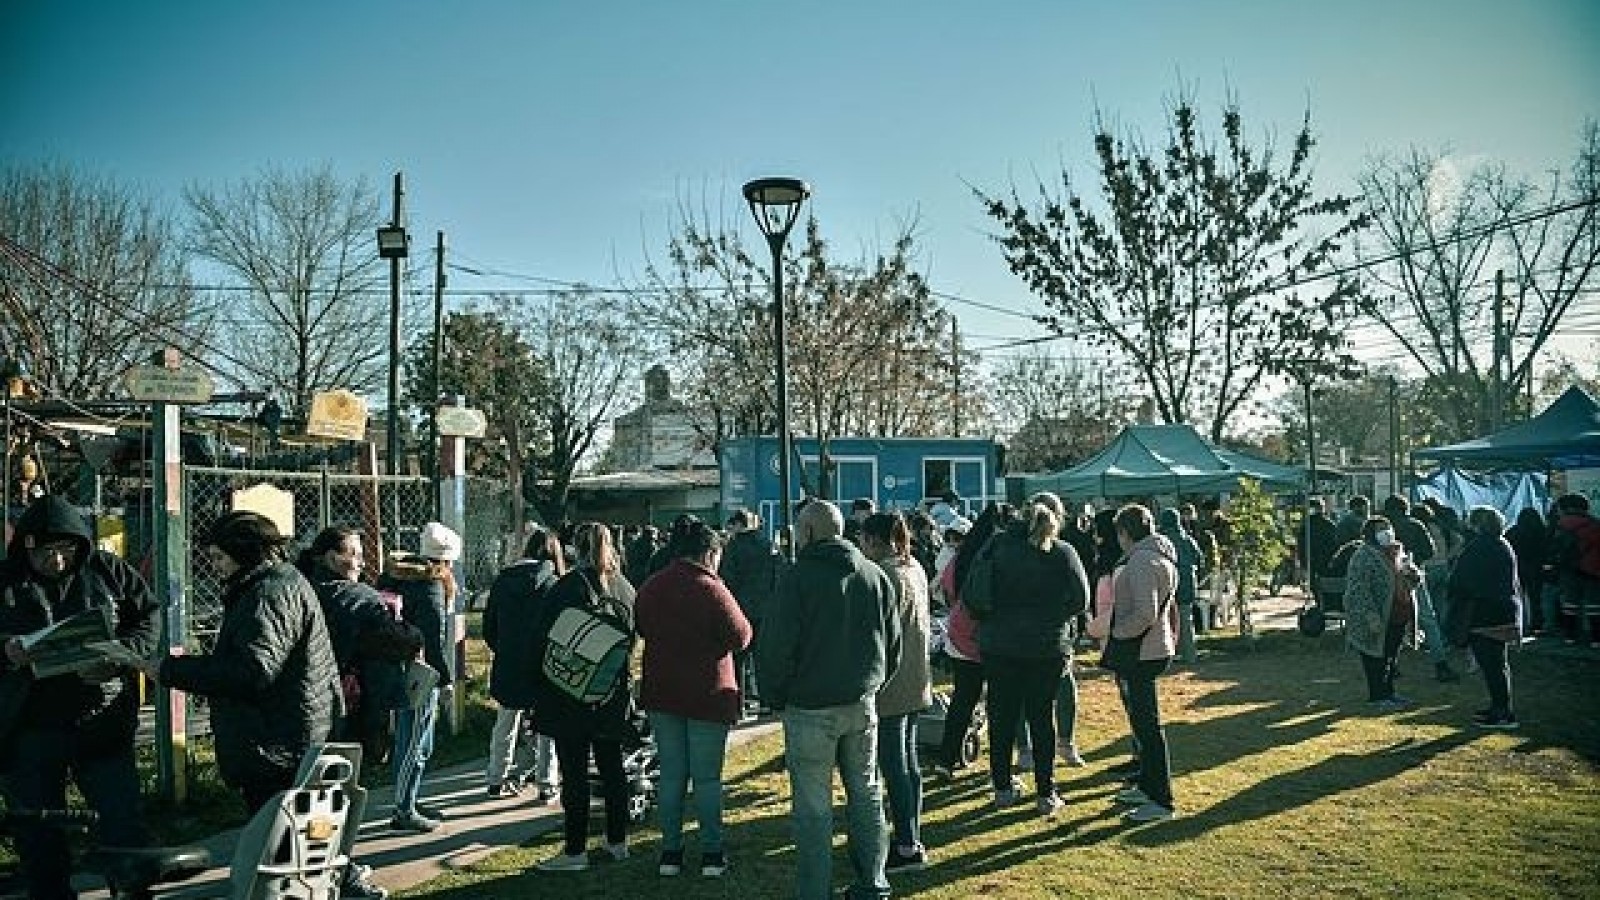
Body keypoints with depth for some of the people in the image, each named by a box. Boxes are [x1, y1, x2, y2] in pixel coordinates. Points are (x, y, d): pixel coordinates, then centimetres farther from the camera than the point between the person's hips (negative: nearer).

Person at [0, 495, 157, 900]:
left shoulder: (108, 571, -1)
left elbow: (149, 617, 1)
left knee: (124, 822, 4)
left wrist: (117, 658, -15)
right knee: (37, 835, 14)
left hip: (101, 725, -1)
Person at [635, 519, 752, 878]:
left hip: (661, 694, 5)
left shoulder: (651, 588, 2)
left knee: (671, 775, 12)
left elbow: (641, 629, 17)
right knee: (707, 777, 5)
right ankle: (712, 854, 12)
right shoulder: (711, 589, -16)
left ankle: (670, 852, 17)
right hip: (708, 696, -4)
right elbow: (740, 637, -13)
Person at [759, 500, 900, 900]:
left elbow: (779, 646, -14)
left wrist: (775, 695, 0)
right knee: (866, 793, 18)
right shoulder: (875, 575, 5)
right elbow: (893, 641, 10)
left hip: (811, 706, -5)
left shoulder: (799, 577, -13)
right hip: (863, 702, 5)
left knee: (813, 806, 4)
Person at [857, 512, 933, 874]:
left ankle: (907, 847, 6)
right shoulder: (915, 569, 10)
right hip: (915, 682, 9)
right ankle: (912, 840, 26)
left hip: (891, 687, -9)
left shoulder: (886, 575, -19)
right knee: (908, 763, 17)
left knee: (894, 767, -1)